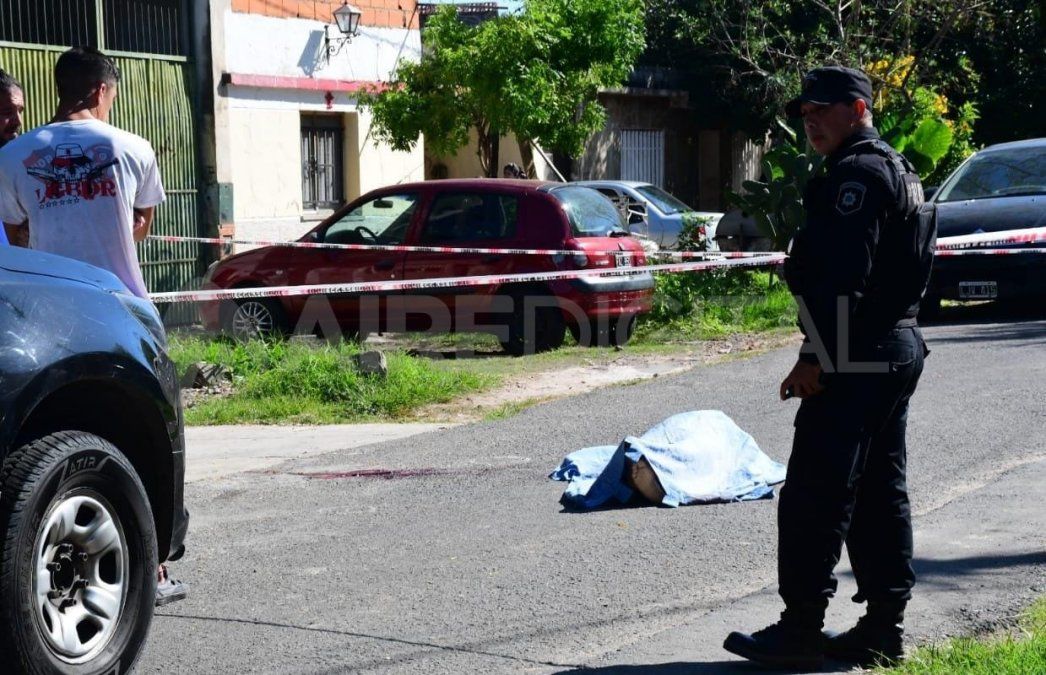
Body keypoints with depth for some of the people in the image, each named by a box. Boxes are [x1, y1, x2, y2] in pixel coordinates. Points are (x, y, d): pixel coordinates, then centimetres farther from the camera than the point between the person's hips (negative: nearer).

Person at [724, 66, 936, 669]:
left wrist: (816, 361, -21)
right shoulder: (898, 171, 19)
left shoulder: (857, 174, -14)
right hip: (900, 349, 11)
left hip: (854, 362, -11)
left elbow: (841, 277, -23)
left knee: (815, 495, -7)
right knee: (882, 493, 12)